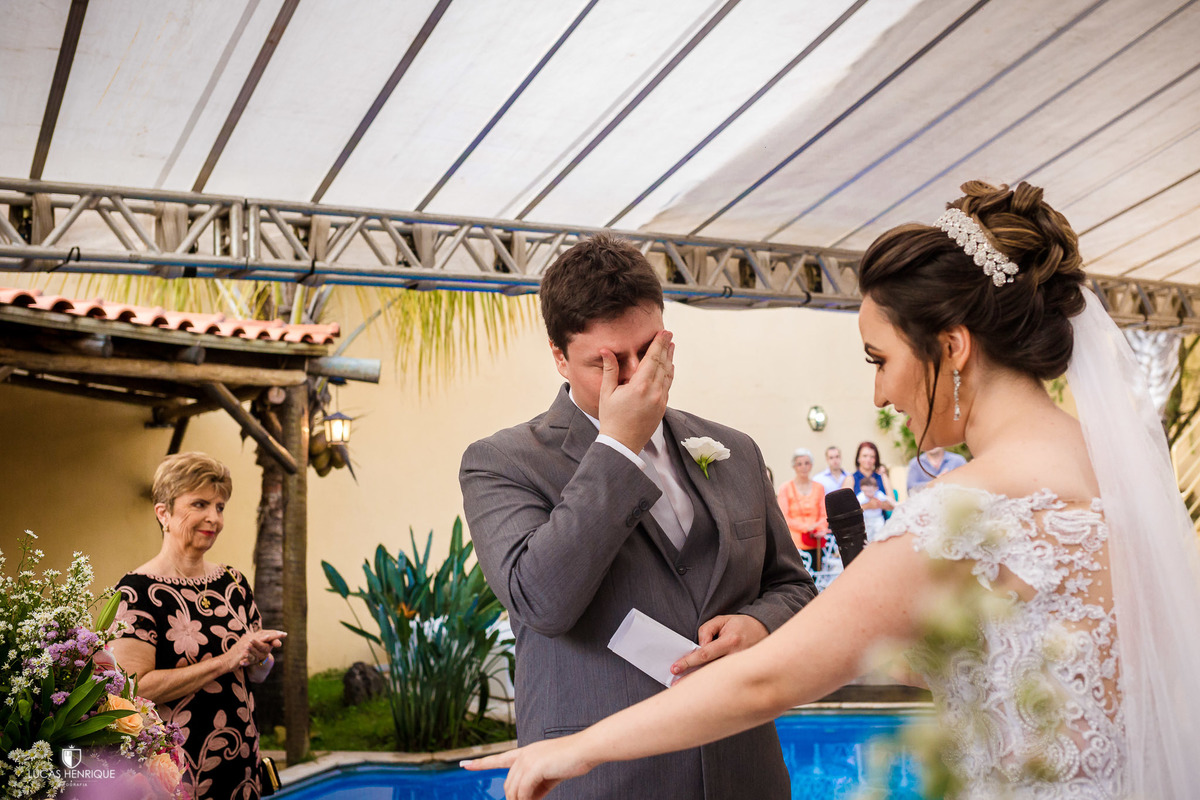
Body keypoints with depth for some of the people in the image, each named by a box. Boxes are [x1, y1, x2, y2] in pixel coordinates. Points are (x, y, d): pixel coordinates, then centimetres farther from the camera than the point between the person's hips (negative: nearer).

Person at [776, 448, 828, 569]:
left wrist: (822, 530, -7)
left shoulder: (819, 488, 15)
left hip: (815, 544, 3)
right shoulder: (785, 489, 4)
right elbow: (784, 518, -1)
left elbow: (824, 515, 14)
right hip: (794, 543, -3)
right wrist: (806, 527, -11)